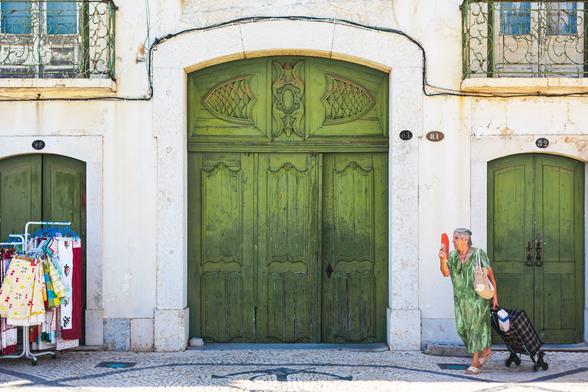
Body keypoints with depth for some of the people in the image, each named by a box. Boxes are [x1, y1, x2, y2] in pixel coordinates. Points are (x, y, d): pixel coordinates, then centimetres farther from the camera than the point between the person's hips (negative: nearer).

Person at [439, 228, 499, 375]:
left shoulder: (479, 254, -7)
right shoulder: (452, 256, 4)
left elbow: (490, 275, -2)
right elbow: (446, 273, -10)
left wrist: (495, 296, -3)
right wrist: (443, 260, -29)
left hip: (478, 297, -5)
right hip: (460, 298, 5)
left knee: (476, 328, -3)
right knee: (462, 328, 6)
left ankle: (475, 364, 2)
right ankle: (485, 350, 29)